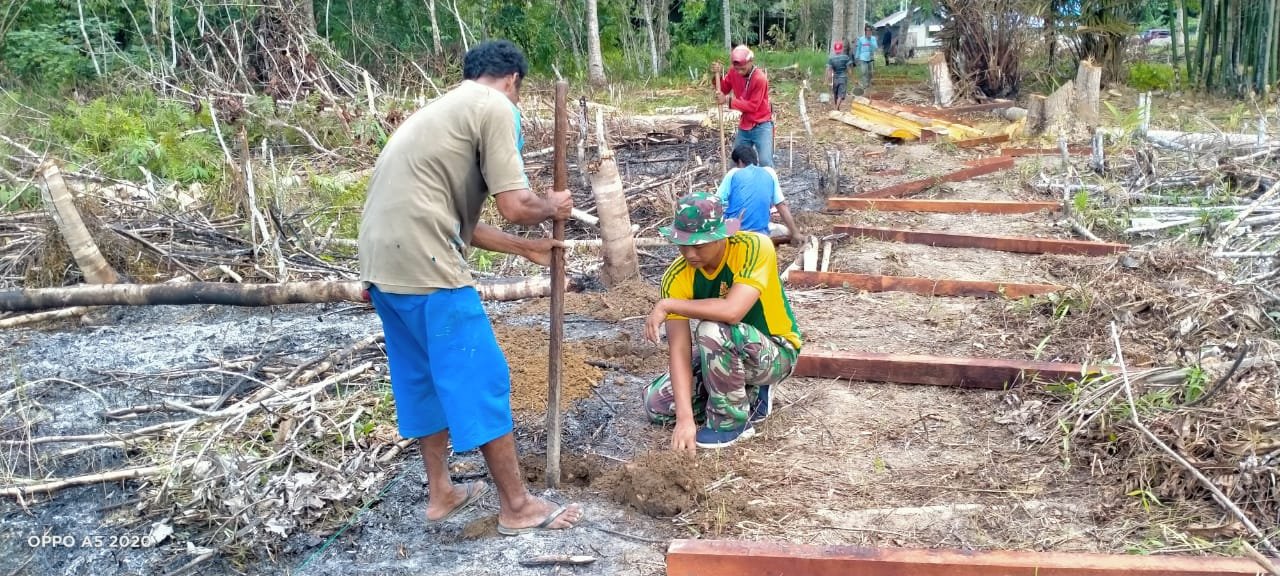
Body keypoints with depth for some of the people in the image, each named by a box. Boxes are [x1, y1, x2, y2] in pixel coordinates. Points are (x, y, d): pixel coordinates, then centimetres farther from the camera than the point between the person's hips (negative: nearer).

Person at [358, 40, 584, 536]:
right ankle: (517, 506, 12)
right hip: (422, 263, -9)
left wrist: (527, 248, 31)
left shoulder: (447, 108, 25)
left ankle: (440, 493, 32)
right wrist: (552, 206, 10)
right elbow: (515, 207, -12)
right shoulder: (495, 107, -3)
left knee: (422, 377, 20)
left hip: (383, 258, 10)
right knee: (480, 378, 1)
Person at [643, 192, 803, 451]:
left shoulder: (754, 248, -29)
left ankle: (732, 421, -13)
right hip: (724, 355, 6)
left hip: (776, 353, -6)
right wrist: (685, 417, -32)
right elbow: (679, 349, -23)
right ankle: (749, 396, 10)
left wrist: (666, 305, -33)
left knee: (712, 331, -35)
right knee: (657, 405, -3)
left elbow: (732, 311, -43)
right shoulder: (677, 277, -18)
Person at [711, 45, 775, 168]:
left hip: (761, 126, -7)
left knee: (765, 162, -15)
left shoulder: (760, 78, -22)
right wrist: (717, 75, -9)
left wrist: (728, 100, -26)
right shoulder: (734, 74, -3)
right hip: (744, 126, 7)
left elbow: (753, 106, -22)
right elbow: (723, 89, 10)